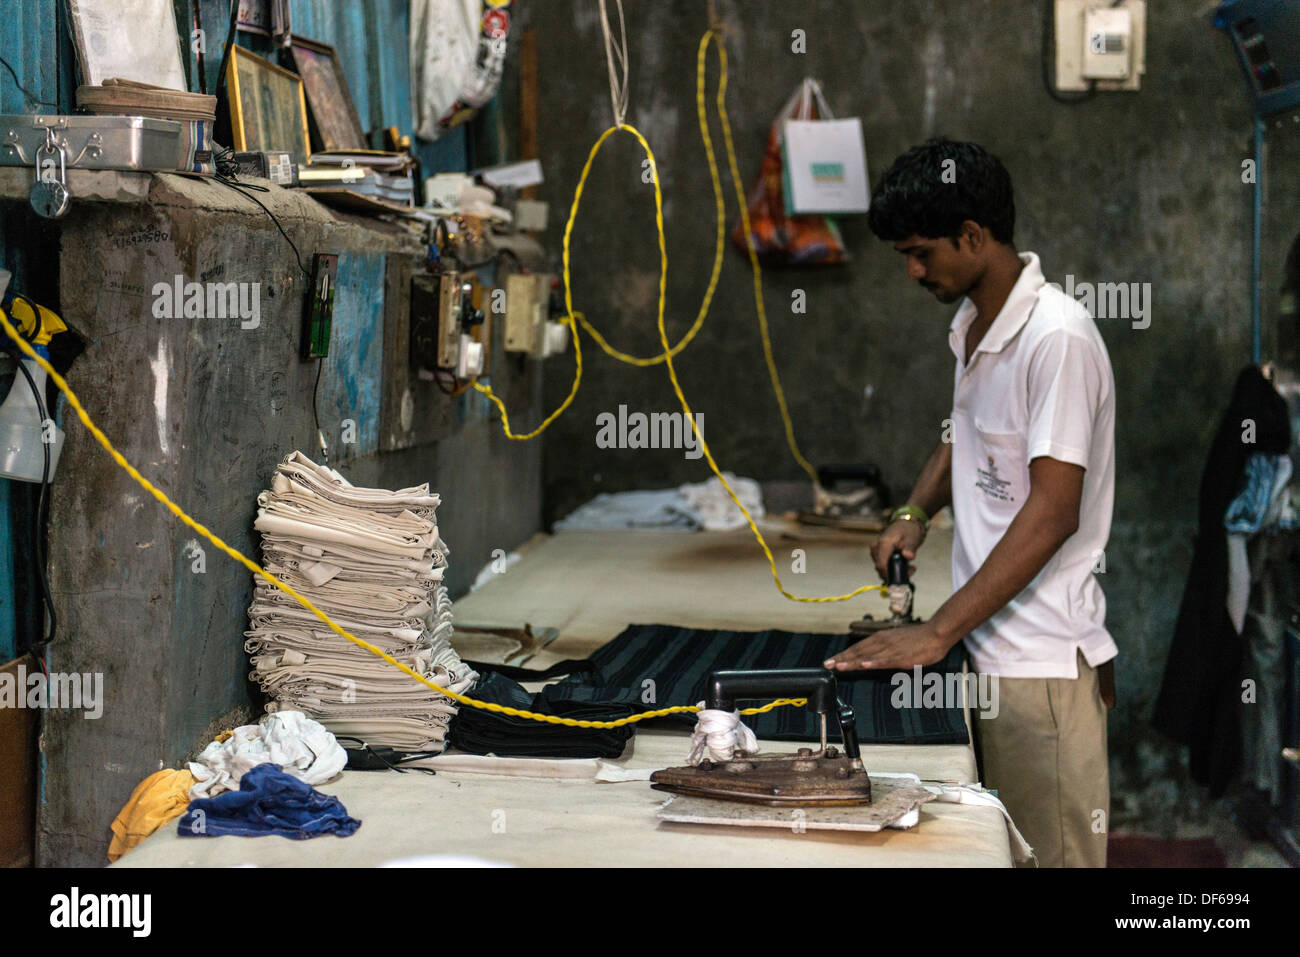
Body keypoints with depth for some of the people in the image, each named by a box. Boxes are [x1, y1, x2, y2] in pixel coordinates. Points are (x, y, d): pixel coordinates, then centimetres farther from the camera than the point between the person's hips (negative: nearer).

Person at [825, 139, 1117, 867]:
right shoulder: (972, 326, 12)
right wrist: (916, 512, 9)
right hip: (985, 645, 8)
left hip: (1043, 660, -8)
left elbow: (1052, 512, -22)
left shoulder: (1057, 337, -17)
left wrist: (938, 632, -23)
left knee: (1051, 856, -2)